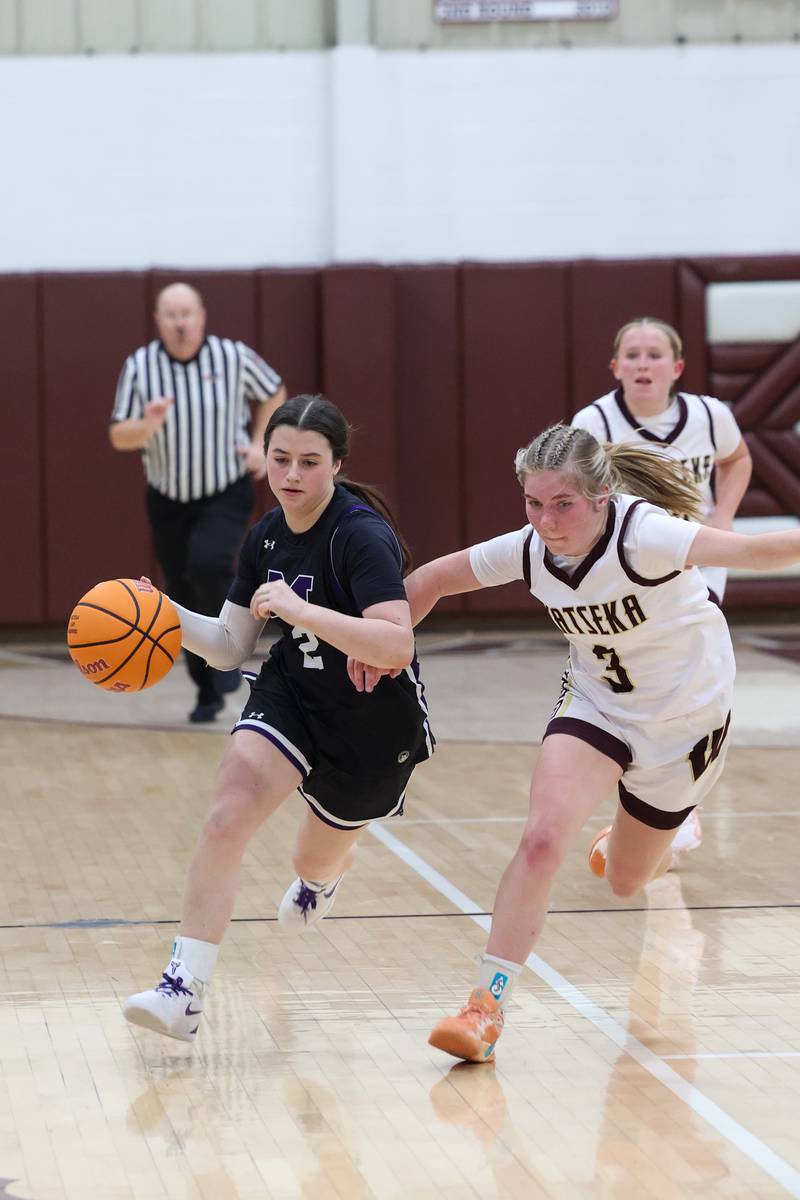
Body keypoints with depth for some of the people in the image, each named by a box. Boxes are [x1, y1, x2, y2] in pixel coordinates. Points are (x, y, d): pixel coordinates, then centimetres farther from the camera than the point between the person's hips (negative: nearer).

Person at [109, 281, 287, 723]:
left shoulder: (234, 356, -11)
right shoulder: (139, 366, -10)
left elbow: (273, 393, 9)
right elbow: (119, 437, -8)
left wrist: (259, 444, -2)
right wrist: (148, 425, -29)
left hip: (227, 492, -2)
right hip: (168, 499, 2)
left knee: (207, 565, -28)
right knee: (185, 602, 6)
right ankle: (208, 692, 23)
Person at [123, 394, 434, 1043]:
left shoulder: (362, 535, -25)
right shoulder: (266, 538, -2)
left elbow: (397, 645, -36)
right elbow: (230, 647, 7)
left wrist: (299, 608, -40)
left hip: (377, 722, -4)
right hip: (292, 693, 4)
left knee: (316, 863, 18)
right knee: (226, 818, -22)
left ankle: (324, 872, 59)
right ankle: (184, 989, -21)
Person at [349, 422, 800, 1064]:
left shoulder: (644, 536, -32)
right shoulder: (529, 549, -16)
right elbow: (430, 581, -1)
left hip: (684, 718, -2)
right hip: (595, 705, 3)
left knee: (626, 881, 15)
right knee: (543, 838, -24)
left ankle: (647, 844, 55)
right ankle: (487, 1007, -16)